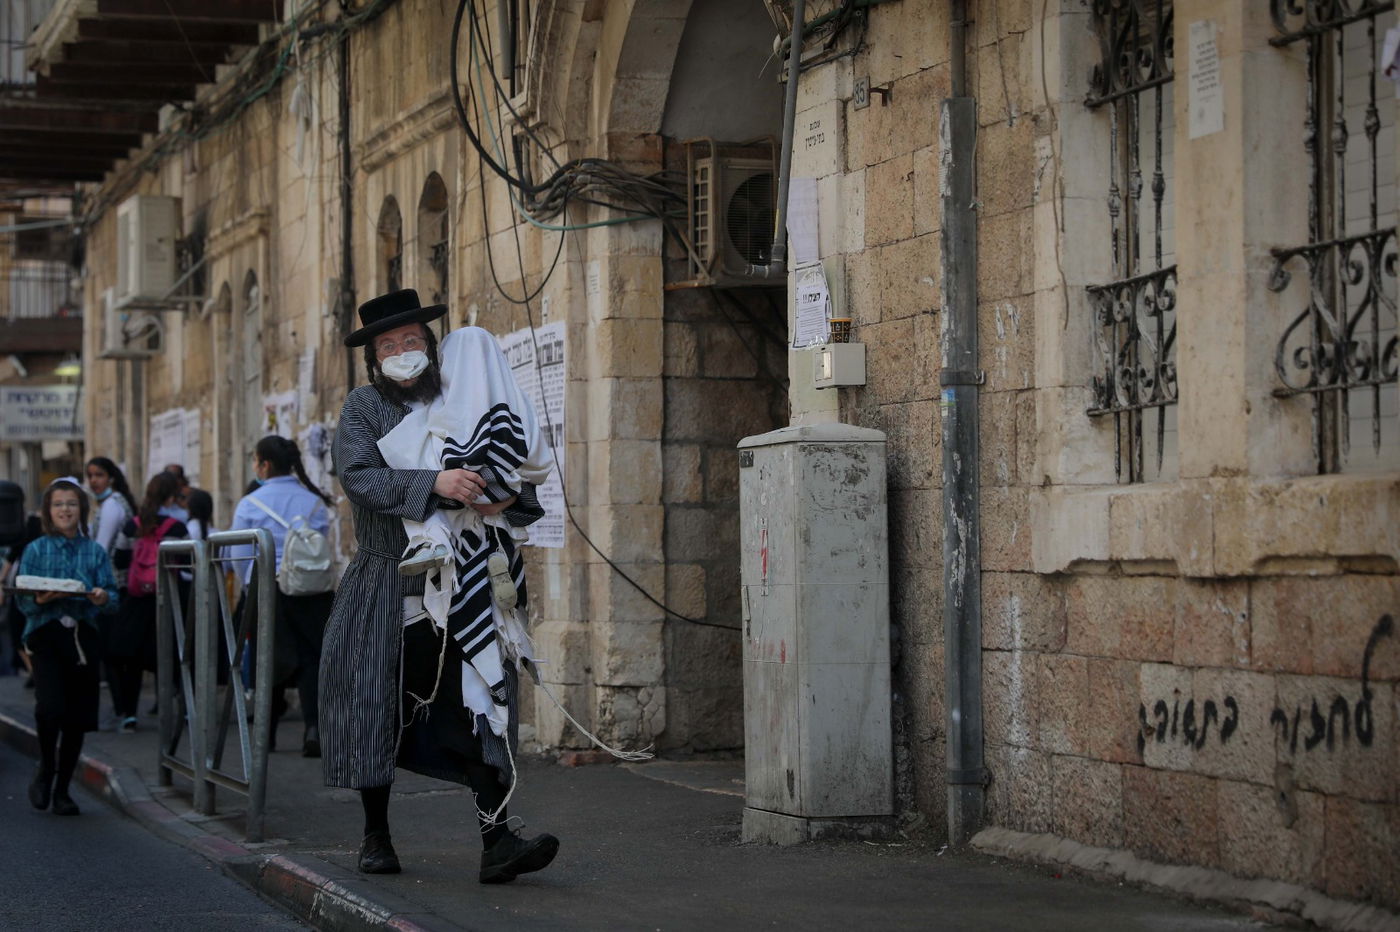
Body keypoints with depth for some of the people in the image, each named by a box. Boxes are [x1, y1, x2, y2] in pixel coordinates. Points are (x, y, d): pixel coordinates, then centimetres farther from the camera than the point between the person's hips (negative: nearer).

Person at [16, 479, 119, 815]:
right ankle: (46, 769, 4)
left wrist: (103, 597, -19)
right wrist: (40, 600, -20)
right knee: (51, 705, -22)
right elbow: (22, 600, 1)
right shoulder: (35, 551, 6)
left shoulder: (95, 552, 10)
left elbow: (113, 598, 4)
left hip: (82, 636, 2)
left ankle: (62, 789, 18)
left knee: (77, 717, 3)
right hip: (45, 634, -2)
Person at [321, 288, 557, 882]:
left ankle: (496, 843, -14)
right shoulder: (364, 408, 2)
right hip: (385, 593, -1)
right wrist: (434, 483, -27)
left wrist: (505, 500, -12)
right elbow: (359, 477, -15)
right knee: (377, 708, 5)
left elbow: (520, 480, 12)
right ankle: (376, 837, 21)